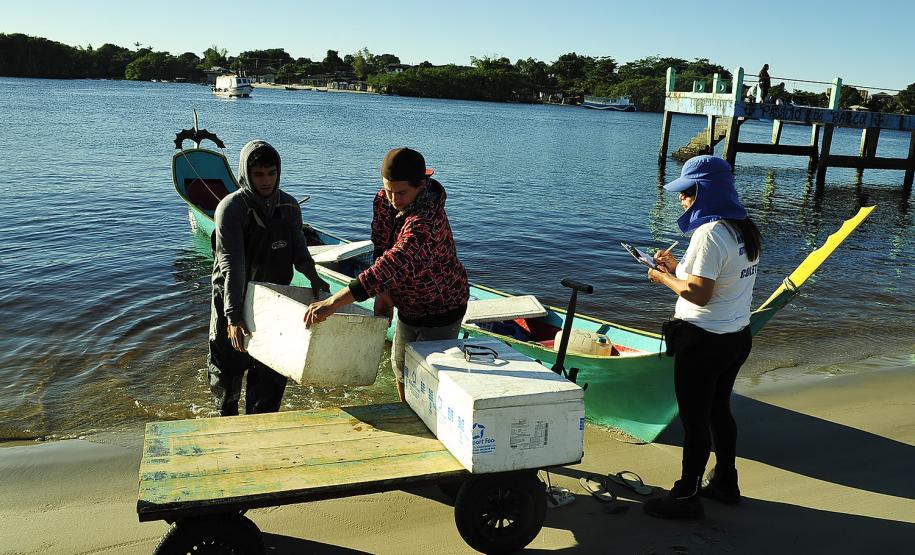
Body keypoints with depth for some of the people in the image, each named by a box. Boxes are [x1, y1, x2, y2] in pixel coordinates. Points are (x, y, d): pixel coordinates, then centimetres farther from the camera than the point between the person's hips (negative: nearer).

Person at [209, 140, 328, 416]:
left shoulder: (289, 206, -1)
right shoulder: (231, 207, -17)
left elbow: (298, 248, 5)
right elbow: (232, 265, -24)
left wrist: (312, 276, -16)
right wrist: (234, 317, -30)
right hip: (234, 301, -3)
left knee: (271, 375, 9)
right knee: (226, 375, 12)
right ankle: (228, 419, 41)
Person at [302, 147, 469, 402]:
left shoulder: (426, 221, -38)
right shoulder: (385, 199, -12)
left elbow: (393, 265, -50)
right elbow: (382, 246, -4)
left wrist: (332, 302, -54)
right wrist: (382, 291, -21)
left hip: (441, 308, -9)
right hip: (409, 305, 9)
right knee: (401, 369, 23)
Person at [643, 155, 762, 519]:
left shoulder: (710, 233, -21)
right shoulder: (745, 229, 8)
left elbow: (698, 293, -25)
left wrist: (665, 278, -10)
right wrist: (678, 267, 11)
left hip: (704, 342, -10)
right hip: (737, 336, 10)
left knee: (694, 420, 2)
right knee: (719, 411, 22)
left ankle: (686, 496, 14)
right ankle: (725, 483, 35)